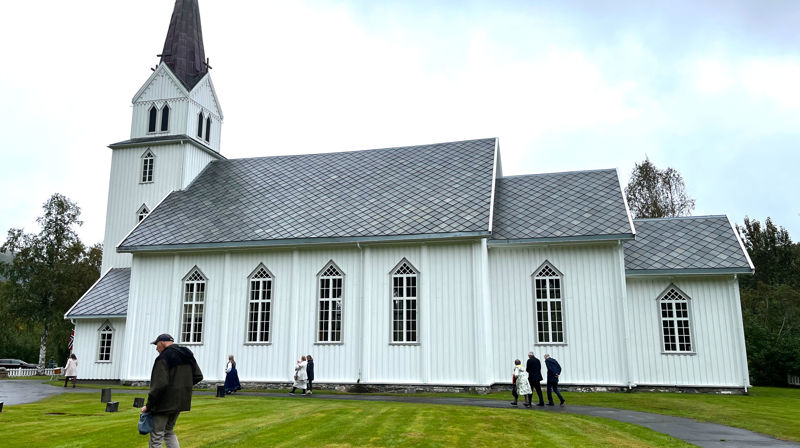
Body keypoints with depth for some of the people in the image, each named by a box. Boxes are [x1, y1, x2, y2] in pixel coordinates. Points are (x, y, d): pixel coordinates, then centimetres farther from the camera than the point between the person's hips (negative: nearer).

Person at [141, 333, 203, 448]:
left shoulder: (163, 358, -16)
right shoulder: (188, 355, 8)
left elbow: (159, 385, -22)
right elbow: (198, 376, 11)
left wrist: (149, 405, -15)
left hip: (164, 403, -8)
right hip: (181, 402, 8)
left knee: (156, 436, 3)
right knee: (169, 431, 22)